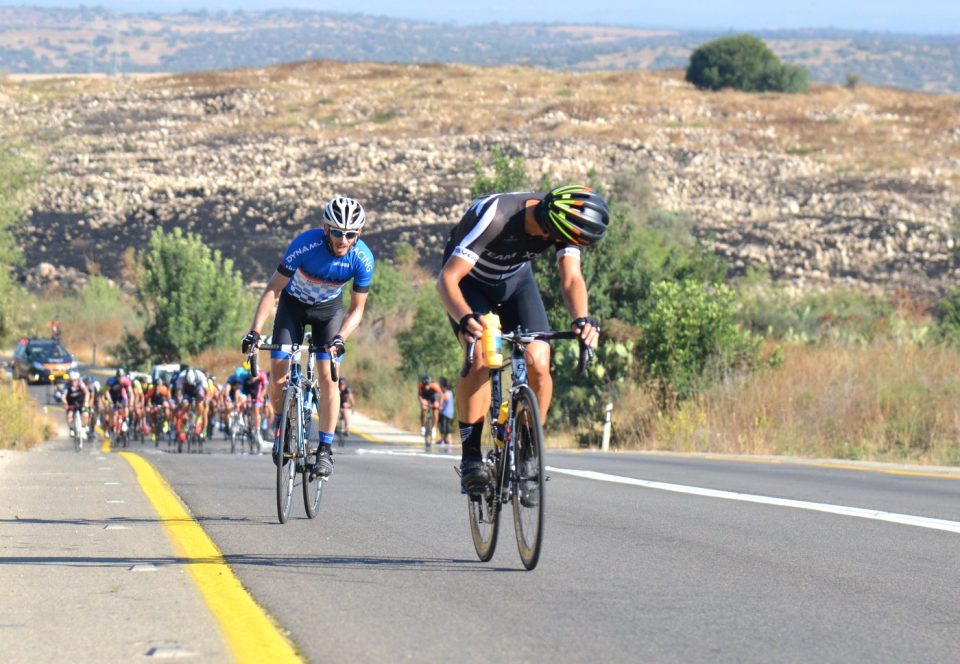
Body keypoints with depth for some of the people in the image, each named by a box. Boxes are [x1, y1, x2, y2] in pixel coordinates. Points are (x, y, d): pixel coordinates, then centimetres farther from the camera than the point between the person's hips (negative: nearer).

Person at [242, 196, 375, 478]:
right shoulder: (306, 244, -33)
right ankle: (281, 426, 14)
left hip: (329, 308, 0)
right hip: (294, 304, 0)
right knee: (278, 372, -13)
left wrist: (340, 338, -36)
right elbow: (273, 288, -26)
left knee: (327, 375, -16)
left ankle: (325, 449, -9)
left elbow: (357, 309, -17)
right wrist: (255, 330, -34)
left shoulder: (362, 258, -27)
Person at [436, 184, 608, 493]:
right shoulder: (495, 217, -40)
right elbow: (447, 279, -40)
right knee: (479, 358, -28)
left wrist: (582, 319, -50)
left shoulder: (562, 223, -26)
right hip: (470, 280, -4)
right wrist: (465, 318, -59)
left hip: (516, 278, 4)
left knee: (539, 365, -16)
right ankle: (471, 456, -16)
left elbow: (571, 277, -29)